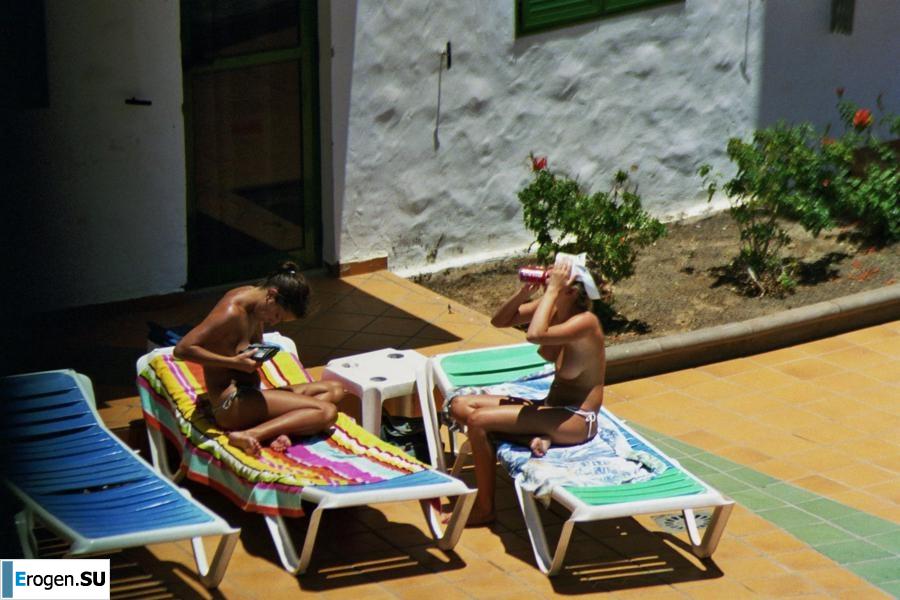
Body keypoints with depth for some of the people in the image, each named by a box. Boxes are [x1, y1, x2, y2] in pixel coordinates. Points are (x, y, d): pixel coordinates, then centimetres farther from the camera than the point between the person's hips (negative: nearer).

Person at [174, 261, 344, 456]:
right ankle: (249, 436, -29)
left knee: (334, 389, 6)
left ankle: (279, 430, -18)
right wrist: (234, 362, -25)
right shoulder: (232, 313, -19)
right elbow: (182, 349, -24)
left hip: (249, 394, 10)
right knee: (326, 412, -20)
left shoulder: (254, 300, 9)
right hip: (229, 403, -10)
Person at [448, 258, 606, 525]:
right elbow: (499, 321, 4)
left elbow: (535, 335, -41)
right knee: (460, 406, 1)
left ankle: (484, 508, -6)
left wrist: (552, 290, -31)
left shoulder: (585, 321, -24)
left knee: (478, 419, -19)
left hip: (577, 421, -9)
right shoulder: (552, 306, -1)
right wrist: (525, 291, -12)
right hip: (551, 408, 9)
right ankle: (536, 437, -10)